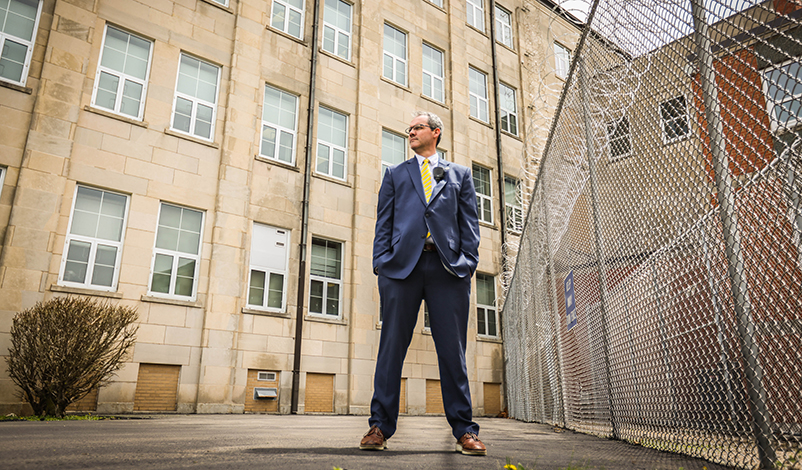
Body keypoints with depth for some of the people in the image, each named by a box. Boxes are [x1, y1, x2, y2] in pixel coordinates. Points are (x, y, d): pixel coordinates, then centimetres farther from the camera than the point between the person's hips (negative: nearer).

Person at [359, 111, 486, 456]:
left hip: (448, 268, 0)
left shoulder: (459, 174, 21)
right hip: (402, 265, 1)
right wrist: (381, 261, 0)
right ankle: (380, 427, 8)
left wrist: (469, 261, -2)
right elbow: (384, 221, 14)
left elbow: (469, 221, 12)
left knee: (453, 350, 0)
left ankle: (464, 430, 7)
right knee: (392, 347, 0)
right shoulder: (395, 174, 23)